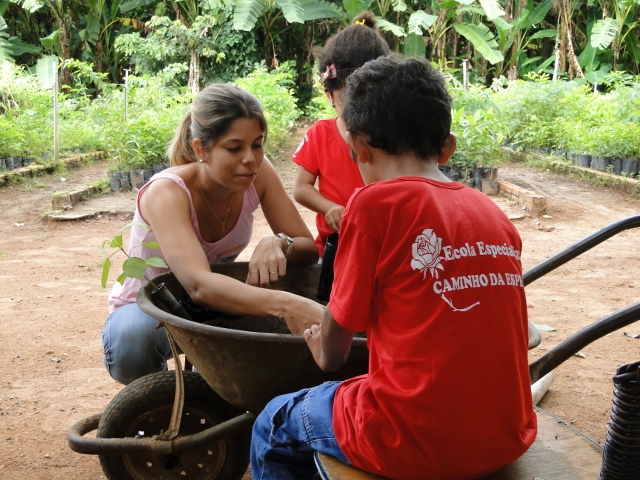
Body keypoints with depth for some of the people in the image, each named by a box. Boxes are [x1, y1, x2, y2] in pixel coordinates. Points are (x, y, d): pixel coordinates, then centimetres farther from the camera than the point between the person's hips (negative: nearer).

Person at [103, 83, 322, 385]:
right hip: (146, 310, -4)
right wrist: (285, 304, -63)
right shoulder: (167, 192, -30)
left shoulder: (257, 173, -15)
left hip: (215, 303, 5)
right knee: (133, 339, -39)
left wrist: (279, 244, -36)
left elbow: (309, 248, -12)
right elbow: (199, 285, -47)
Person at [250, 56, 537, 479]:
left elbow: (332, 354, -4)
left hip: (415, 445, -6)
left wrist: (322, 350, 20)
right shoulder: (497, 216, 4)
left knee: (273, 428, 20)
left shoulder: (376, 203, -12)